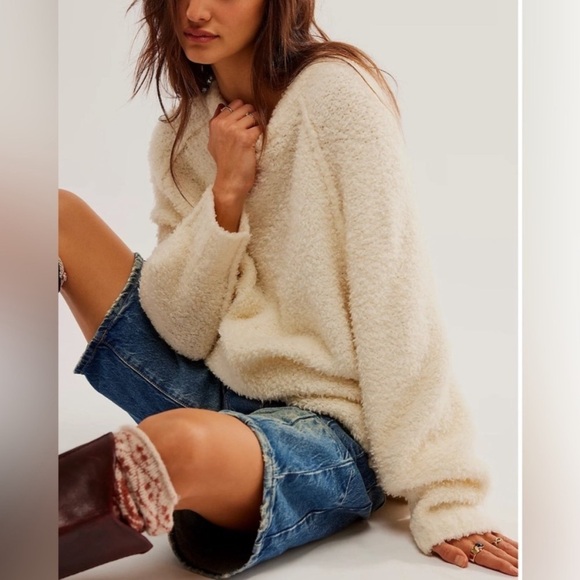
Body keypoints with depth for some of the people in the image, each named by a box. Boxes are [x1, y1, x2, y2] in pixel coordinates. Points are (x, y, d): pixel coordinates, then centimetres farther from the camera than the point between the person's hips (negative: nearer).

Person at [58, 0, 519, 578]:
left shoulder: (334, 92, -12)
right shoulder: (182, 135, 6)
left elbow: (394, 298, -17)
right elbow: (182, 331, -1)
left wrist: (441, 495, -19)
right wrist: (226, 193, -14)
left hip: (329, 425, -6)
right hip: (217, 392, 7)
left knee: (180, 444, -40)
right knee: (59, 213, 2)